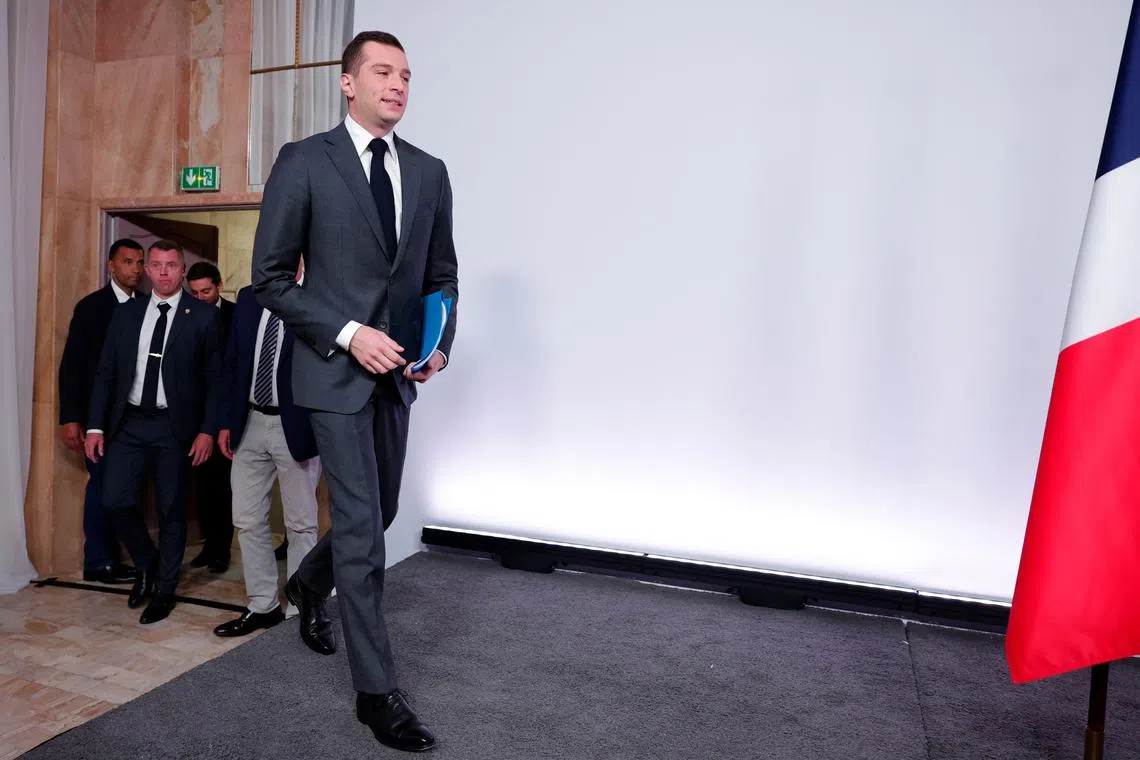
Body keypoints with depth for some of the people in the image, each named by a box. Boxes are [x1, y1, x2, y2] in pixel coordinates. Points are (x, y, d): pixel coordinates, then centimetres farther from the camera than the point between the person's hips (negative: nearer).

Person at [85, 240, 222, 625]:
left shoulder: (203, 315, -3)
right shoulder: (126, 313, 8)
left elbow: (214, 377, -5)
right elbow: (105, 372, 9)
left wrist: (207, 430, -11)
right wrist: (96, 425, 3)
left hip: (174, 426, -3)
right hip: (130, 423, 4)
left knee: (171, 509, 5)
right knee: (115, 499, 0)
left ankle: (164, 588, 22)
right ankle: (146, 562, 28)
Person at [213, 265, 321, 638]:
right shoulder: (248, 298, 9)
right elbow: (231, 363, 12)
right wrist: (225, 421, 8)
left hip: (295, 428, -5)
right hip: (250, 425, 6)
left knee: (301, 523, 6)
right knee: (247, 520, 11)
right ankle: (263, 605, 25)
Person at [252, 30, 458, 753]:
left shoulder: (429, 171, 8)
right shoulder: (304, 161, -4)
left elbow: (442, 274, 12)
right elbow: (271, 277, -5)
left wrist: (439, 343, -5)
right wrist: (349, 335, -16)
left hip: (397, 371, 5)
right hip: (336, 369, -5)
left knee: (377, 513, 17)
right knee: (361, 525, -4)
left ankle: (309, 585, 50)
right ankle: (378, 690, 12)